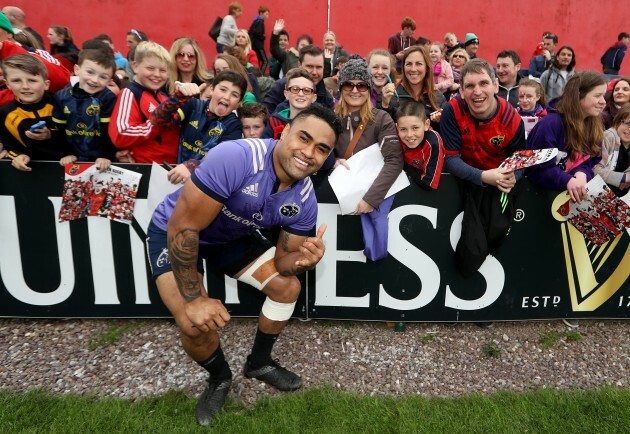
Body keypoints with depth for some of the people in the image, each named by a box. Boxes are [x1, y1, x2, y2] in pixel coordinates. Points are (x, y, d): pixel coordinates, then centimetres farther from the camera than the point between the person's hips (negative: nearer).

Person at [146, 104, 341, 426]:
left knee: (288, 286, -3)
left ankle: (259, 363, 24)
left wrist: (303, 260, -34)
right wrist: (193, 300, -26)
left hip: (232, 237, 5)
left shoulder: (305, 201, -18)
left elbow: (282, 262, -9)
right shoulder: (234, 158, -38)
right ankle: (219, 378, 16)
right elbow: (183, 227, -32)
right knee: (197, 324, -21)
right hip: (173, 231, -5)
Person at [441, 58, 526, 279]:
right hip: (468, 177, -2)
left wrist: (512, 176, -24)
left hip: (499, 179, 2)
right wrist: (482, 176, -31)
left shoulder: (512, 118, -12)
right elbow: (450, 159, -17)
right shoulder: (453, 111, -17)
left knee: (498, 230, -17)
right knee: (473, 245, -17)